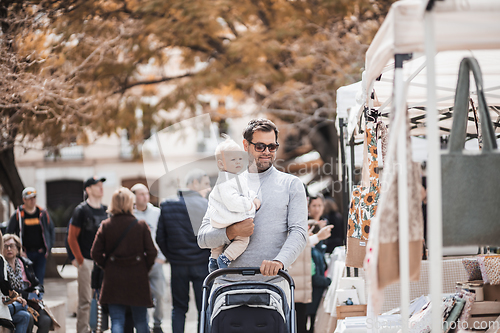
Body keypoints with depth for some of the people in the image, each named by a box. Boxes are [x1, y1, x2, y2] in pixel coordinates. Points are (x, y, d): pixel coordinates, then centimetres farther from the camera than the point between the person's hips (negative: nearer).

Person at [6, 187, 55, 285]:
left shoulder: (43, 213, 6)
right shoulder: (17, 215, -2)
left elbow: (51, 230, 18)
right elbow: (8, 234, 5)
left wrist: (49, 246, 8)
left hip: (40, 253, 2)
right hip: (25, 254, -2)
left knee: (39, 281, -2)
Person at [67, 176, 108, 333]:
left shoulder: (106, 210, 13)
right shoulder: (81, 210, -4)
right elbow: (72, 238, -4)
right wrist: (80, 260, -9)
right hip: (87, 261, -6)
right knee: (85, 300, -5)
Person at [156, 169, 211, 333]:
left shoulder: (167, 205, 2)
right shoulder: (207, 205, -10)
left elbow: (160, 238, 3)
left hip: (177, 265, 3)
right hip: (201, 264, -3)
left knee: (178, 308, 11)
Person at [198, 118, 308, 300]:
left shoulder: (291, 185, 12)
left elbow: (298, 232, 0)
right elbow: (203, 238, 11)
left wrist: (279, 261, -19)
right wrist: (232, 232, -9)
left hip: (272, 283, -1)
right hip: (227, 283, 1)